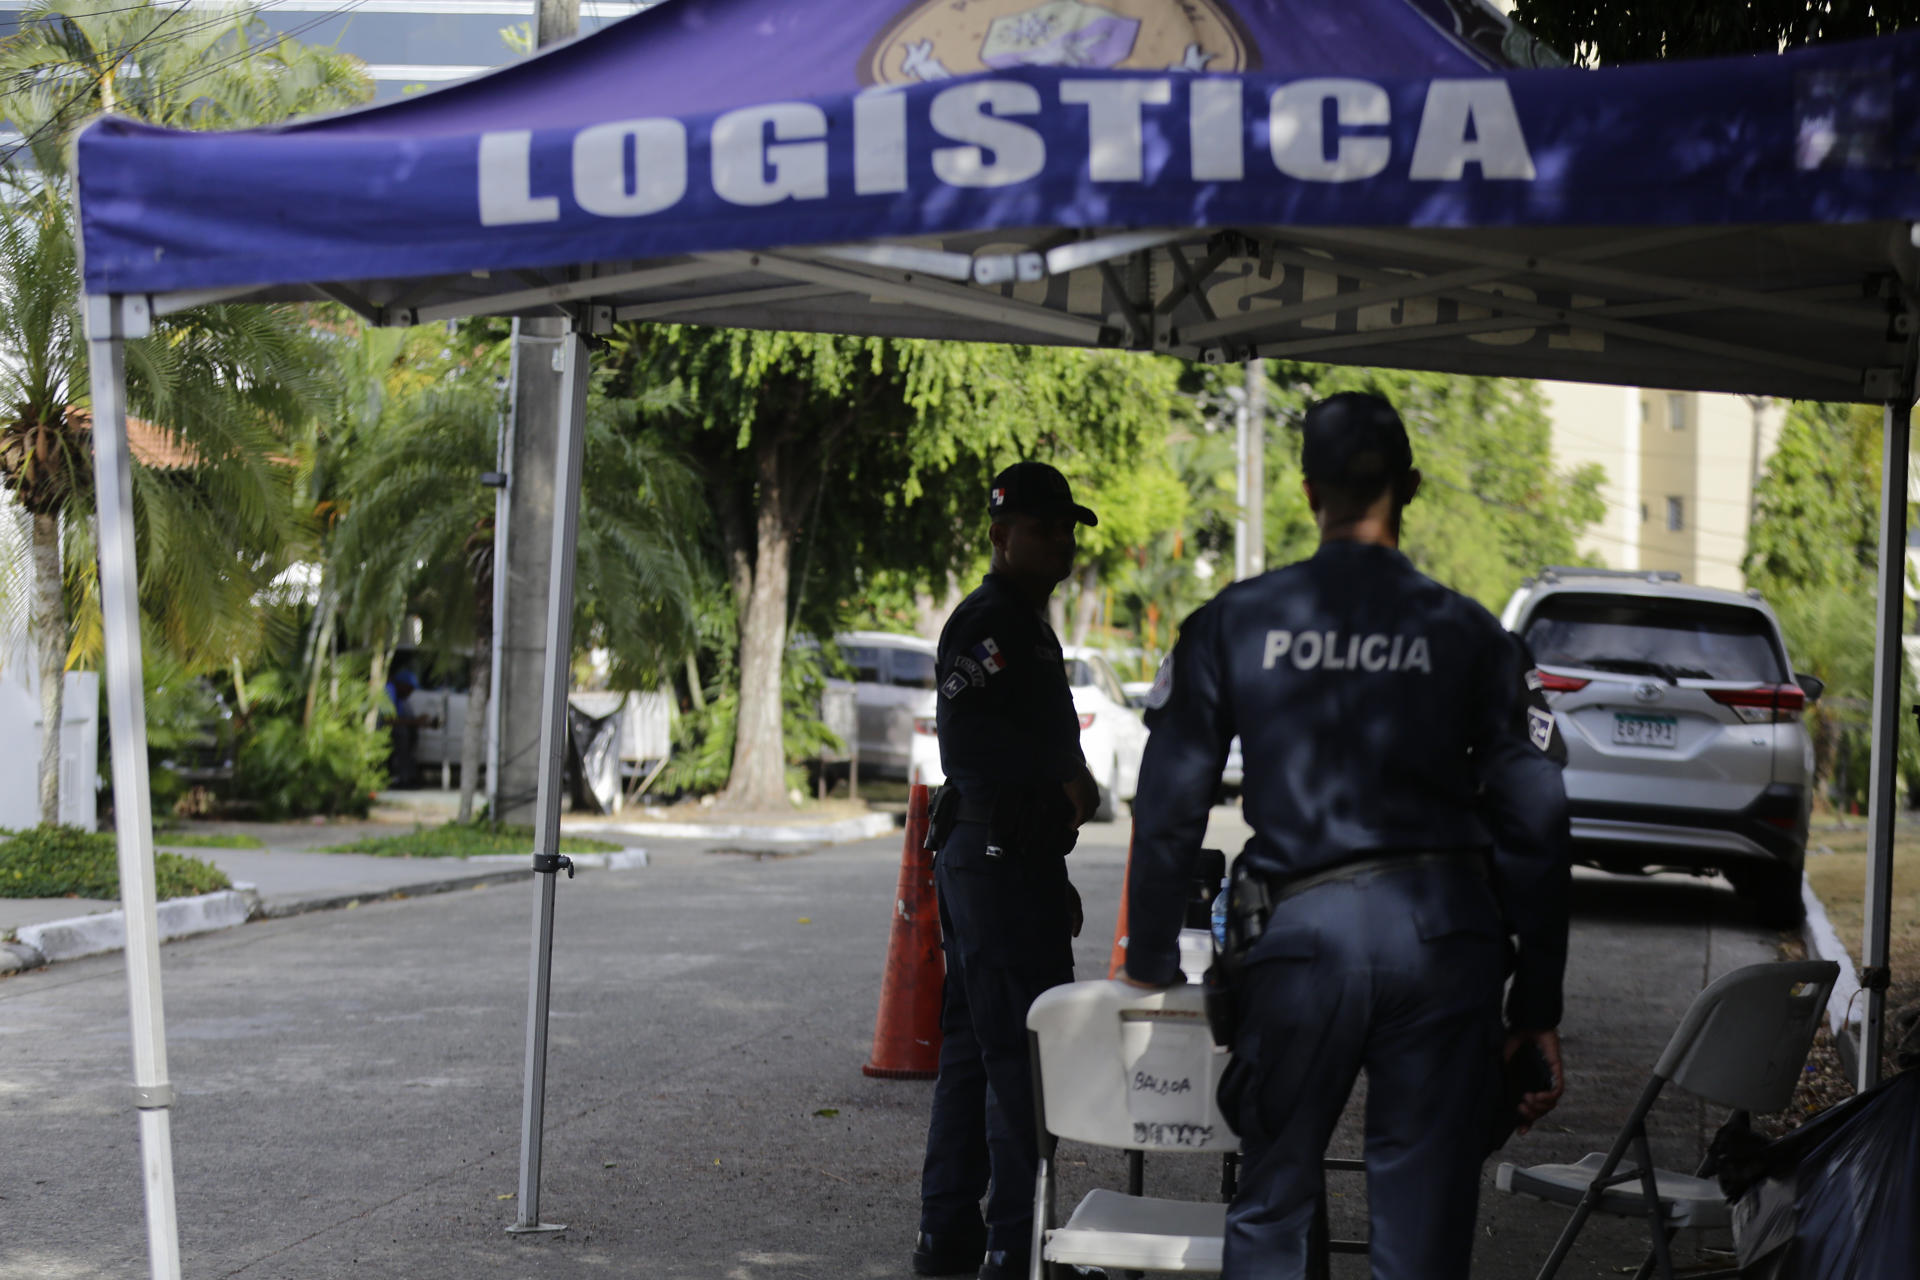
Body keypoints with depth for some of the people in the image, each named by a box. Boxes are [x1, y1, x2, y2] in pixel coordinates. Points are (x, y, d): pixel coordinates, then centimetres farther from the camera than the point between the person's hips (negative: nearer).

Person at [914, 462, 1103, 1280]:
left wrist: (1053, 876, 25)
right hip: (1002, 862, -11)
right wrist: (1063, 784, -24)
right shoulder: (993, 622, -13)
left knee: (973, 1050, 13)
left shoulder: (1024, 625, 20)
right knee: (1026, 1056, -9)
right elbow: (965, 731, -27)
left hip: (980, 864, 11)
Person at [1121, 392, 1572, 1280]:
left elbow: (1168, 807, 5)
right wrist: (1537, 1006, 10)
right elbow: (1532, 820, 5)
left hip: (1304, 930, 0)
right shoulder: (1467, 634, 6)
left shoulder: (1233, 624, 5)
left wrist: (1149, 964, 16)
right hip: (1446, 931, 0)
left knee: (1274, 1202, 14)